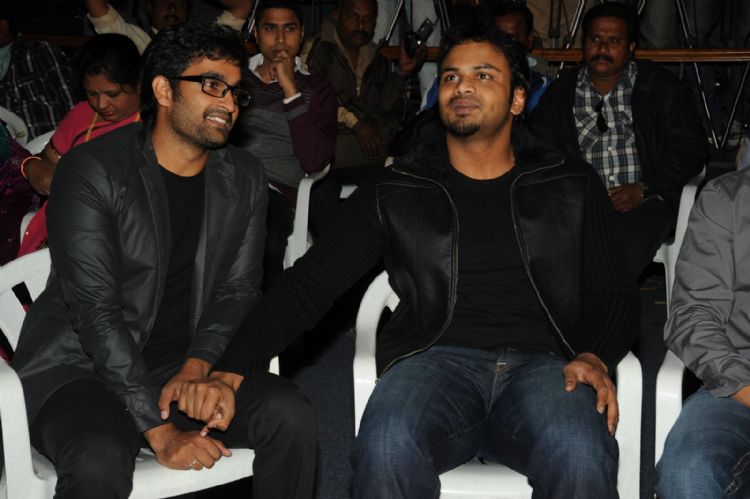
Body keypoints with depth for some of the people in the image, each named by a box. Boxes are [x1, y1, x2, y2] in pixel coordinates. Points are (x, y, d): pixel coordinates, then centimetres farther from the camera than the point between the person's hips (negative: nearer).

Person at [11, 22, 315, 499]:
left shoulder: (245, 178, 7)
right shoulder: (91, 170, -12)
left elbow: (238, 290, 5)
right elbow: (95, 309, -18)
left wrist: (198, 366, -16)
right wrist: (160, 430, -24)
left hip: (187, 364, 5)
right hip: (80, 366, -5)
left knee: (290, 414, -21)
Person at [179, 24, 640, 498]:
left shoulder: (572, 187, 15)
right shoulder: (394, 193, 12)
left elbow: (615, 293, 16)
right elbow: (310, 282, 7)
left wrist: (595, 359, -8)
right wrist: (230, 370, -7)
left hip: (543, 364, 0)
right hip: (437, 359, 0)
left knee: (581, 459, -36)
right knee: (386, 451, -35)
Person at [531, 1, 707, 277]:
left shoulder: (661, 87, 10)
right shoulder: (560, 94, 16)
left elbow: (691, 148, 6)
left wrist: (643, 190, -8)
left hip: (646, 200, -1)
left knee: (628, 251, -35)